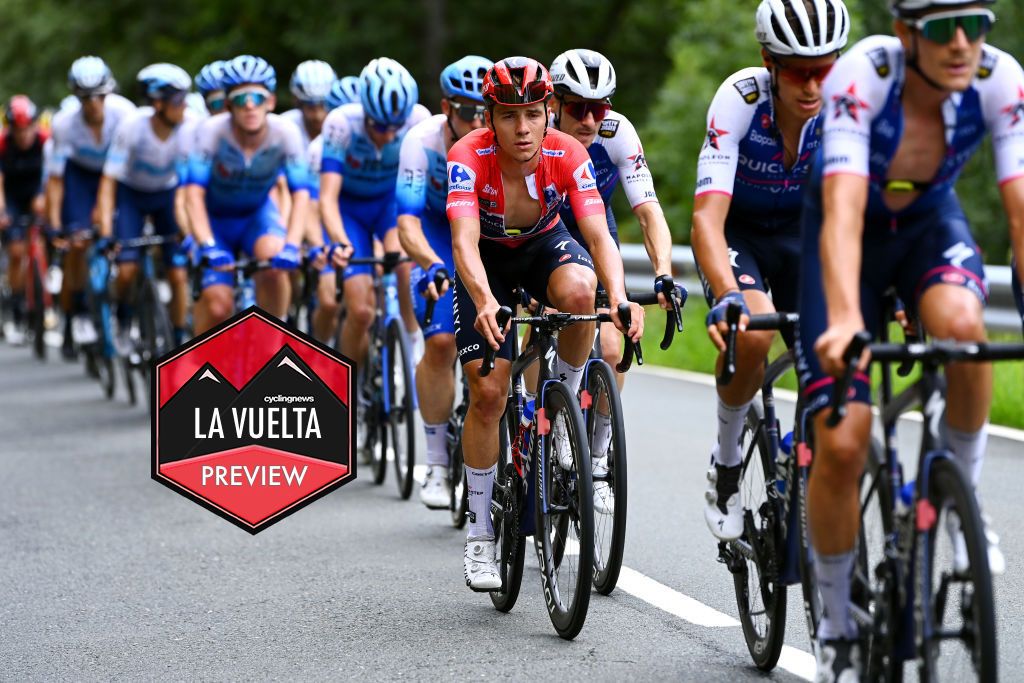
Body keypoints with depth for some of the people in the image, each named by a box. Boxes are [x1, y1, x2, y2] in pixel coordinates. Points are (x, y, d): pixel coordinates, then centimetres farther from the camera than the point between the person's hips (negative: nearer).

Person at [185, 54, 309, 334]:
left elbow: (301, 194, -27)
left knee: (274, 261, -31)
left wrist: (291, 245, -41)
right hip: (215, 218, -1)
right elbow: (194, 192, -32)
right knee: (218, 305, -16)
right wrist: (207, 246, -44)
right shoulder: (212, 130, -28)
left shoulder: (285, 132, -24)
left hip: (257, 214, 1)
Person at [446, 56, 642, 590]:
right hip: (488, 259, -1)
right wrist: (486, 303, -63)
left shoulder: (567, 154, -28)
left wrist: (619, 297, -55)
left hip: (545, 245, 1)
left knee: (580, 292, -36)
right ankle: (480, 536, 4)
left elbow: (598, 235, -36)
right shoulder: (468, 157, -32)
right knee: (488, 393, -10)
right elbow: (464, 241, -44)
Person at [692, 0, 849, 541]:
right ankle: (726, 458, -6)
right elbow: (707, 217, -39)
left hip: (800, 232, 3)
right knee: (752, 333, -31)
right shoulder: (740, 100, -31)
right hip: (736, 230, -3)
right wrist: (726, 295, -56)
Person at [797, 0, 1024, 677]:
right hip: (852, 233, -2)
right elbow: (842, 211, -43)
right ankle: (837, 621, 10)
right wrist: (844, 319, -59)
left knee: (961, 324, -35)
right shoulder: (863, 75, -34)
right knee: (841, 447, -12)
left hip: (930, 221, 2)